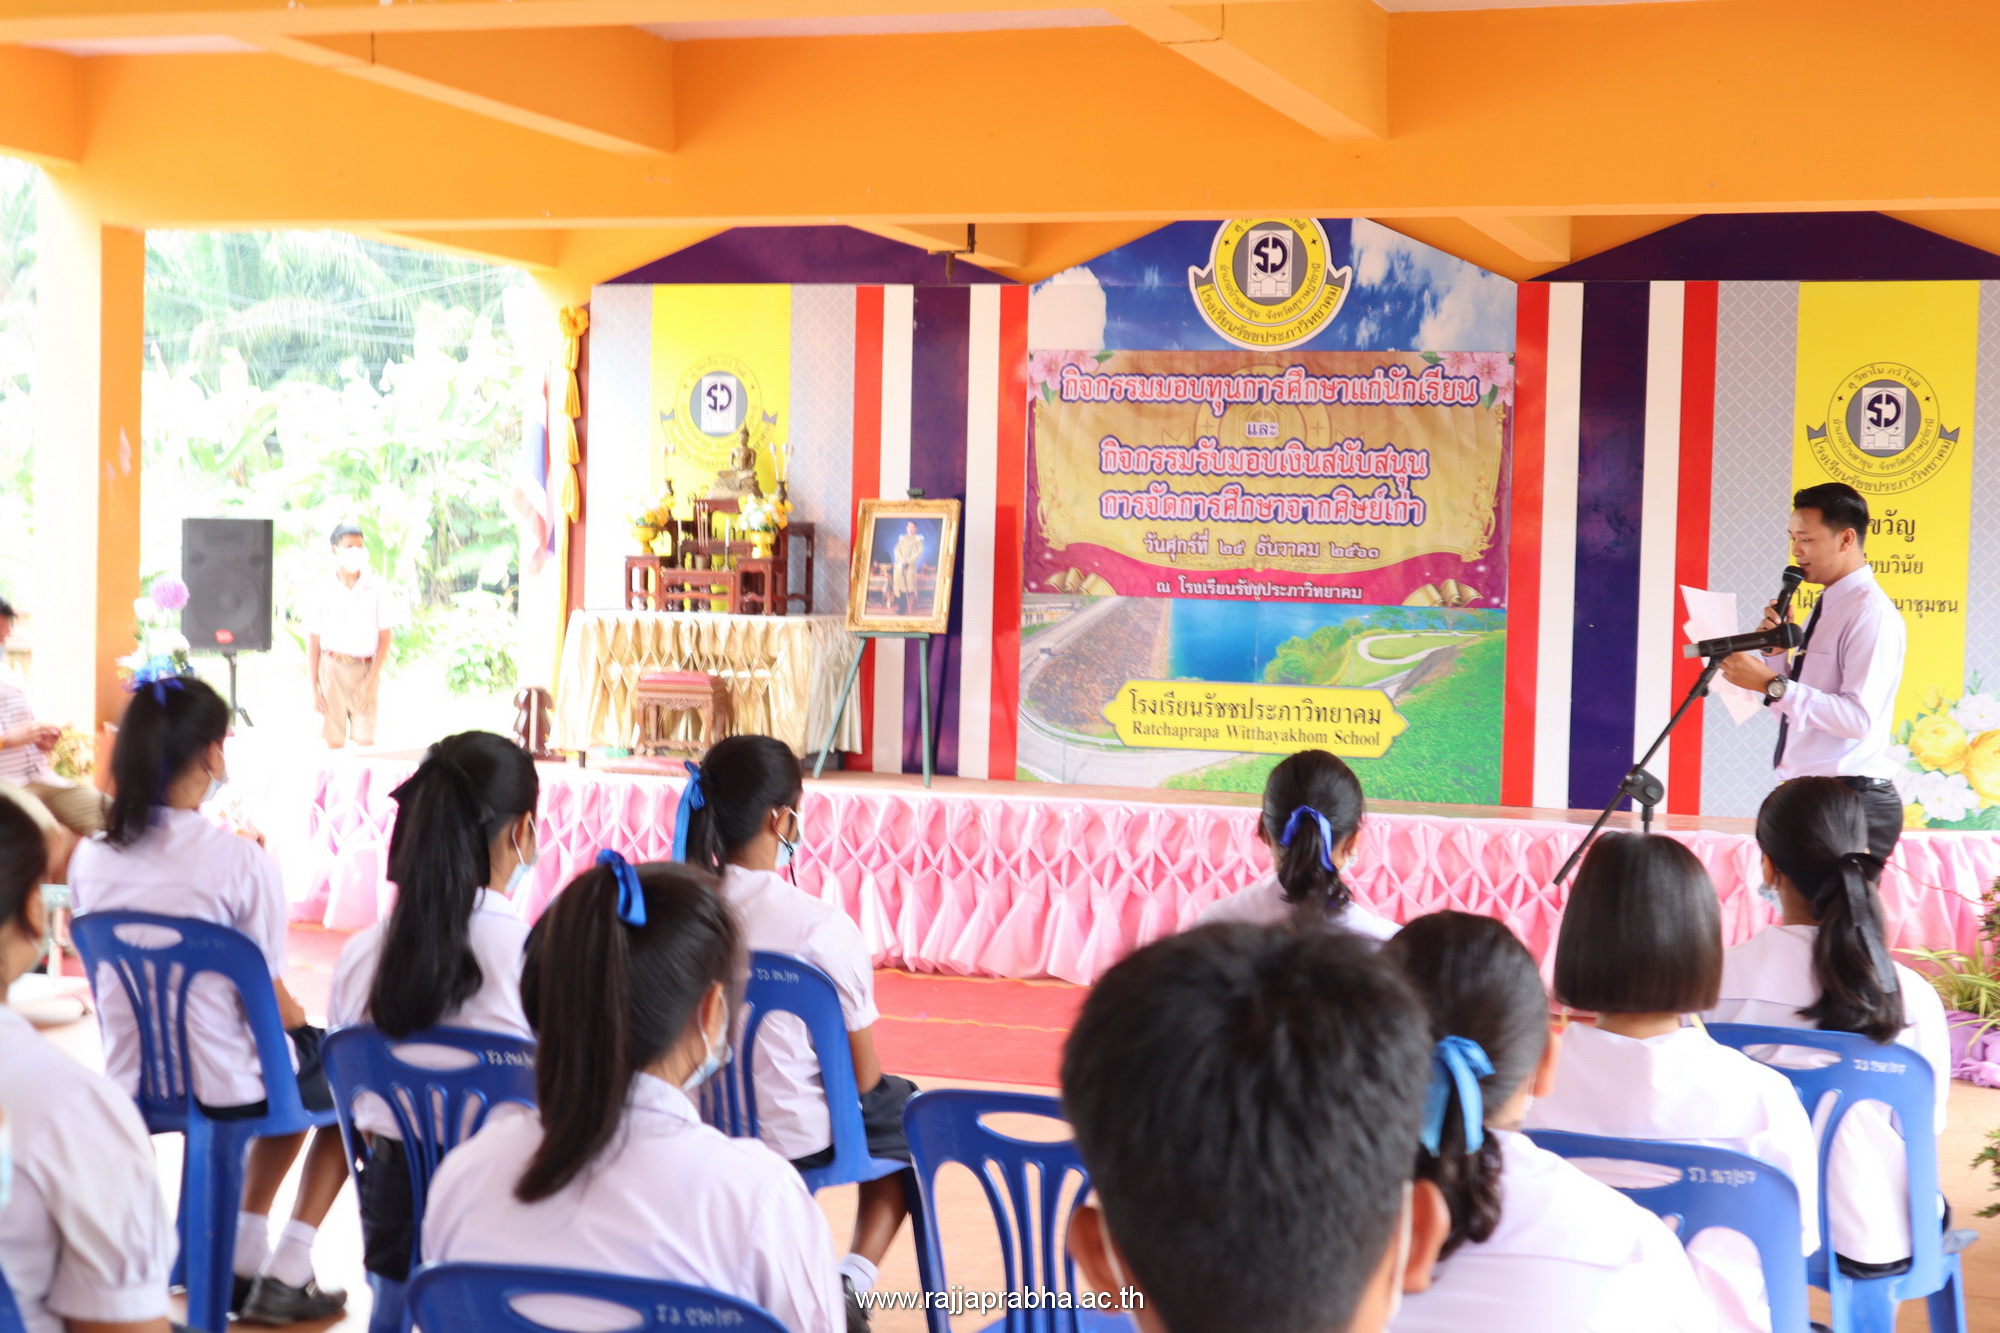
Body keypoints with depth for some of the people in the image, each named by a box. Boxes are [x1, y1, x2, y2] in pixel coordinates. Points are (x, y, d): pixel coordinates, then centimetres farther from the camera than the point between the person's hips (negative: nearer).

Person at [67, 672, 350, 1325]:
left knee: (295, 1077, 33)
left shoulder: (89, 860, -4)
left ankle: (244, 1257, 32)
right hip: (226, 1088, -6)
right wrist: (307, 1028, 8)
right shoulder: (240, 861, -20)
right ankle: (285, 1275, 18)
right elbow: (272, 1002, -15)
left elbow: (115, 987, 8)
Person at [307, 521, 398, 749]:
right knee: (334, 742, 2)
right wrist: (313, 688, 2)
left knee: (366, 742, -5)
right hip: (331, 668, 0)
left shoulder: (377, 589, -1)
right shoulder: (323, 590, 0)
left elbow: (386, 637, 2)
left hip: (365, 669, 0)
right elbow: (313, 641, 5)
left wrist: (372, 680, -6)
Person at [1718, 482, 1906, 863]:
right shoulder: (1825, 609, 17)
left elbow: (1858, 717, -22)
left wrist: (1772, 685, -22)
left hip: (1850, 802, -9)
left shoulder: (1871, 612, -12)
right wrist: (1776, 652, 3)